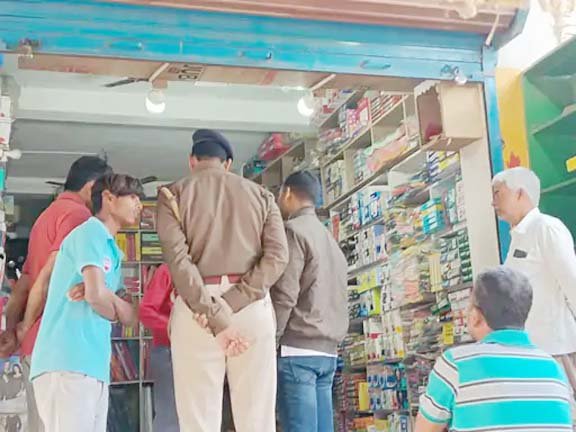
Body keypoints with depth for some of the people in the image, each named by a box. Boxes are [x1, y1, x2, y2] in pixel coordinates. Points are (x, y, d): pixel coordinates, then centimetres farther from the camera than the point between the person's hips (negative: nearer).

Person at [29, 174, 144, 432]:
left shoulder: (111, 249, 25)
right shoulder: (91, 232, -3)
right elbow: (97, 294, -16)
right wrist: (119, 312, 6)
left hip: (94, 366, 9)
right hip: (68, 363, -9)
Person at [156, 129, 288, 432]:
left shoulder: (174, 194, 8)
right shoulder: (260, 194, 16)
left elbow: (177, 258, -8)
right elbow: (277, 255, 0)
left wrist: (214, 318, -13)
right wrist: (233, 303, -8)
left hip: (196, 308, -2)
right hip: (253, 307, 2)